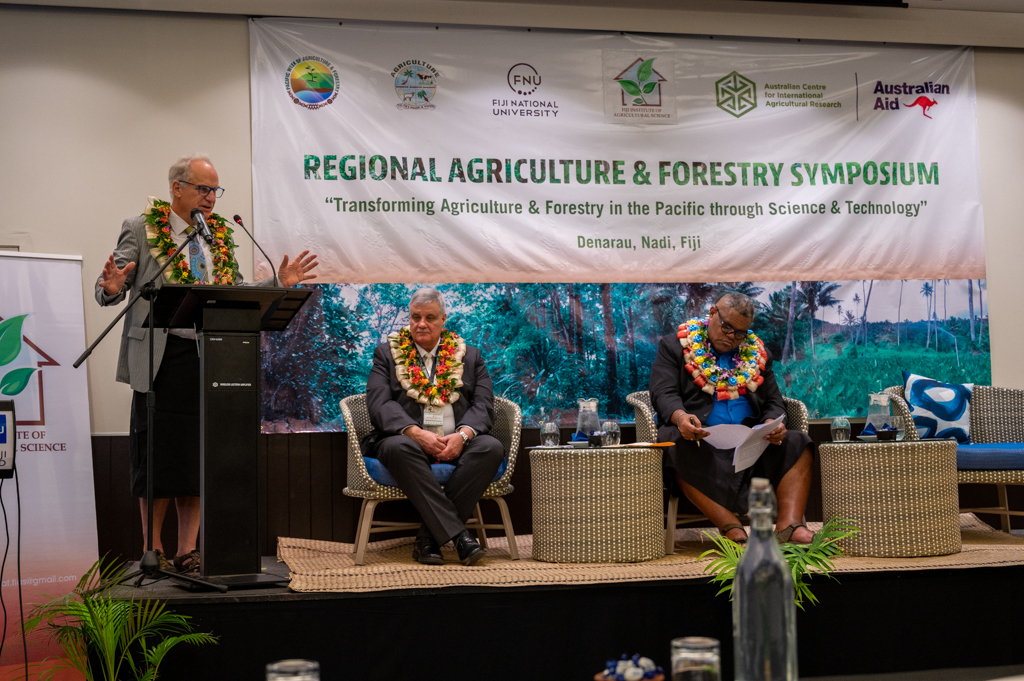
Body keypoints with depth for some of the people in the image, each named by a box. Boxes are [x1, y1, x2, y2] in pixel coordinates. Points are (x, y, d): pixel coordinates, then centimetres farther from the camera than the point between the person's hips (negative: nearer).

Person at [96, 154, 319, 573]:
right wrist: (112, 287, -25)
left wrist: (279, 282, 6)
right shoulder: (142, 231, 1)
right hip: (160, 359, -4)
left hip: (210, 360, 5)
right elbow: (106, 291, -2)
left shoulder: (221, 237, 15)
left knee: (199, 456, 7)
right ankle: (153, 550, 12)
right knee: (158, 455, 0)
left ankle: (188, 550, 16)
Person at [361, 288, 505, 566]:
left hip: (456, 444, 2)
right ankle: (457, 535, -38)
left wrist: (463, 434, -16)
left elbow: (484, 404, 6)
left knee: (491, 448, -30)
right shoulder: (387, 353, 13)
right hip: (408, 441, -2)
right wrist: (416, 433, -19)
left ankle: (428, 539, -28)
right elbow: (379, 403, -1)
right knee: (399, 447, -37)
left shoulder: (469, 356, 18)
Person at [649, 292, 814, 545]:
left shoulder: (756, 353, 20)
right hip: (698, 438, -4)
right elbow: (664, 393, -5)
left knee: (798, 444, -18)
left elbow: (774, 402, 16)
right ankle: (732, 529, -41)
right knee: (679, 449, -37)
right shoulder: (675, 346, 8)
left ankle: (790, 526, -33)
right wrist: (680, 417, -28)